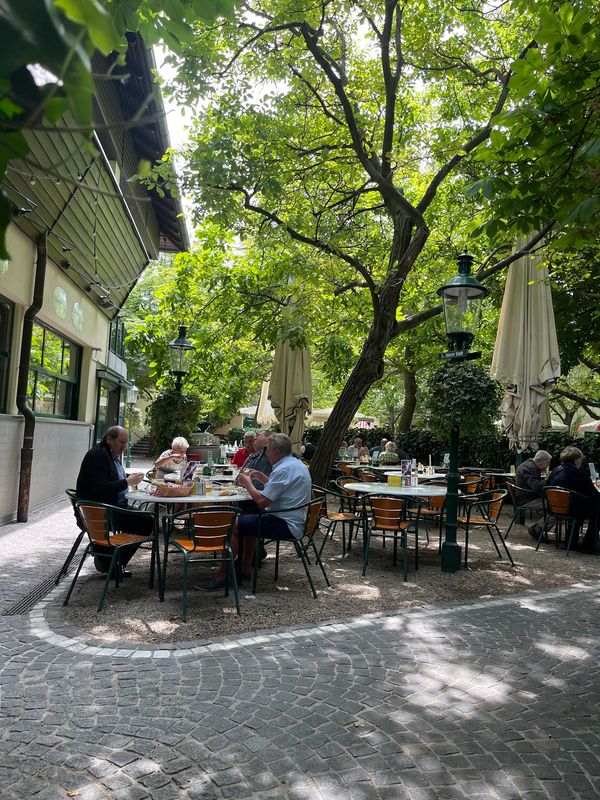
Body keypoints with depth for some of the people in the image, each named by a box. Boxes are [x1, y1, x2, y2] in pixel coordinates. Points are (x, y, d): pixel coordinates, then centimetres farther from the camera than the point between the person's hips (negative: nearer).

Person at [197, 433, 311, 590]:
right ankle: (245, 569, 28)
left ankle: (222, 577, -5)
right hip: (294, 520, 11)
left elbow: (262, 500, -22)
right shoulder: (296, 463, 11)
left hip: (287, 525, -11)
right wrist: (259, 476, 16)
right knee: (247, 520, 27)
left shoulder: (284, 469, -21)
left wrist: (248, 484, -6)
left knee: (234, 525, -10)